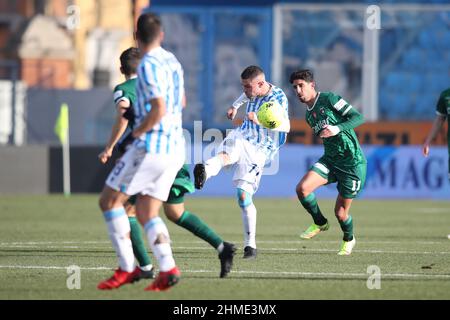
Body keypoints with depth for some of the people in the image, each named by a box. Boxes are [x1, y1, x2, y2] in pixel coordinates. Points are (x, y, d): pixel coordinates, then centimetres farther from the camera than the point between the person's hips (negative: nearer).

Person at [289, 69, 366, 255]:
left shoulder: (328, 99, -9)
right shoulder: (309, 116, 14)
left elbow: (358, 117, -15)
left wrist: (337, 128, -26)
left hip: (353, 163, -6)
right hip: (330, 161, 6)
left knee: (341, 212, 1)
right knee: (302, 188, -18)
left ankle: (348, 239, 33)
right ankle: (320, 223, 7)